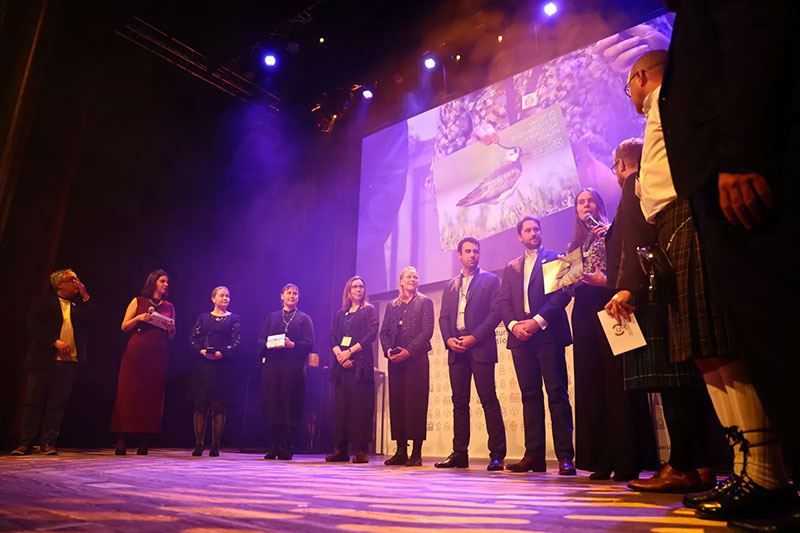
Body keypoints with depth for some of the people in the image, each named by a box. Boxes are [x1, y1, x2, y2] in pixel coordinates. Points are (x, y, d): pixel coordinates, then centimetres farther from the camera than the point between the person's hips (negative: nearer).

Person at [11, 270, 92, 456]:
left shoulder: (80, 304, 17)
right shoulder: (43, 302, 7)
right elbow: (33, 327, -4)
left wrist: (85, 297, 1)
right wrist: (55, 342, -15)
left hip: (69, 361, 3)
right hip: (44, 360, -2)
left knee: (58, 403, 3)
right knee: (34, 401, 1)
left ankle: (48, 442, 9)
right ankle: (26, 443, 9)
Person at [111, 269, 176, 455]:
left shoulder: (169, 307, 14)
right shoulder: (138, 301, 8)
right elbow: (124, 327, 6)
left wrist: (171, 328, -5)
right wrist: (139, 318, -11)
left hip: (157, 355, 2)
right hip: (136, 352, -2)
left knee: (152, 395, -1)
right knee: (129, 393, -4)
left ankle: (144, 442, 3)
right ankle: (121, 441, 1)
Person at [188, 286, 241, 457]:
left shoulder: (234, 319, 10)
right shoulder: (203, 318, 15)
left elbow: (236, 342, 0)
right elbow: (192, 339, 7)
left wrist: (221, 353, -15)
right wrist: (202, 350, -11)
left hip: (222, 365, -1)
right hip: (202, 364, 2)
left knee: (219, 404, -3)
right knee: (200, 403, -1)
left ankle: (215, 445, 3)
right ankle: (199, 444, 6)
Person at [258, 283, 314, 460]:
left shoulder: (304, 318, 11)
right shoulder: (272, 316, 19)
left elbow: (309, 344, 1)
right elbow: (261, 340, 12)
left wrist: (292, 345, -16)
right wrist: (269, 344, -10)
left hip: (294, 366, -2)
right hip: (272, 364, 3)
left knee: (291, 405, -5)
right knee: (272, 403, 0)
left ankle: (287, 448, 1)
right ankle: (274, 447, 8)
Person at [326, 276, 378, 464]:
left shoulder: (369, 310, 7)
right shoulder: (341, 313, 19)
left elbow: (371, 335, -6)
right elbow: (333, 337, 11)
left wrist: (349, 351, -12)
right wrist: (339, 354, -8)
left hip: (361, 364, -4)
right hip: (342, 364, 4)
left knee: (360, 404, -8)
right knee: (341, 404, 1)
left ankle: (361, 450, -5)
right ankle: (341, 450, 5)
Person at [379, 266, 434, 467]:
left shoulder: (425, 302, 6)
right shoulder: (392, 306, 18)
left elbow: (427, 331, -5)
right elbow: (384, 331, 13)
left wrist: (409, 351, -14)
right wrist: (388, 350, -7)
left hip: (417, 358, -4)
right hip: (395, 360, 4)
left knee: (416, 402, -5)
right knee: (396, 402, 3)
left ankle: (416, 452, -1)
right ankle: (401, 451, 10)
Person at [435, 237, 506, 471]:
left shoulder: (491, 280, 6)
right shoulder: (450, 286, 20)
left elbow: (496, 312, -4)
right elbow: (443, 317, 15)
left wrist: (474, 337, -13)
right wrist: (448, 339, -4)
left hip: (480, 347, -4)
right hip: (456, 349, 5)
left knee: (489, 399, -6)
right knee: (459, 402, 6)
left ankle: (497, 454, 0)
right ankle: (459, 454, 11)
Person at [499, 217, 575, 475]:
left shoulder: (555, 258, 8)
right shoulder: (511, 268, 20)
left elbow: (563, 292, -5)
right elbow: (504, 302, 12)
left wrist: (538, 321, -14)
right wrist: (514, 325, -7)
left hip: (548, 335, -4)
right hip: (521, 337, 4)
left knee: (557, 394, -5)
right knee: (530, 396, 5)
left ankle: (565, 456, -2)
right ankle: (534, 455, 8)